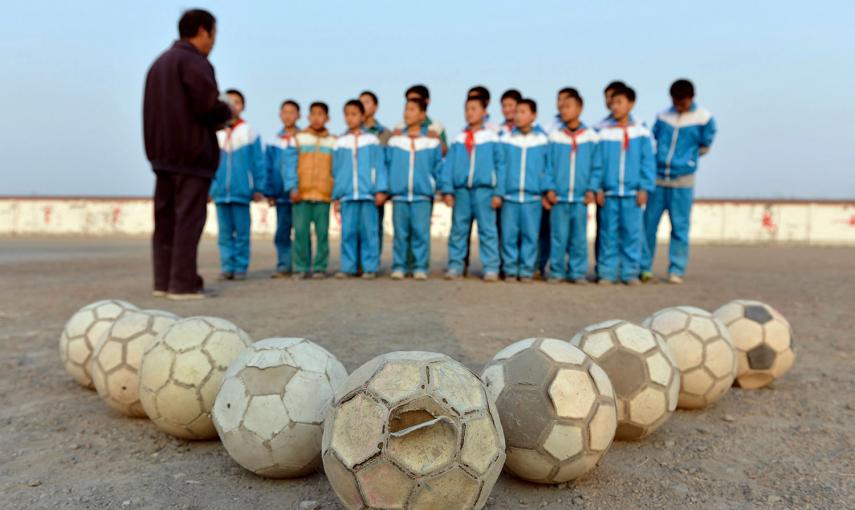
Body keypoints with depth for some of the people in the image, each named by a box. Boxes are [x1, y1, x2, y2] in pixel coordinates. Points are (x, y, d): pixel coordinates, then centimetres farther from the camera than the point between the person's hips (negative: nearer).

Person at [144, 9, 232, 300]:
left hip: (162, 152, 9)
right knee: (189, 217, -7)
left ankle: (163, 281, 12)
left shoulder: (160, 62, 20)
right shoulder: (194, 61, -8)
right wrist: (227, 113, 3)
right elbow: (207, 105, -18)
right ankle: (183, 284, -7)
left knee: (165, 218, 10)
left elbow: (156, 110, 18)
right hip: (192, 152, -9)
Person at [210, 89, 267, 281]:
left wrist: (259, 188, -4)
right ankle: (227, 267, 14)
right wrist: (206, 187, 1)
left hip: (241, 191, -2)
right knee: (225, 233, 7)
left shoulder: (250, 133, -1)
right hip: (220, 192, 2)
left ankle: (241, 267, 11)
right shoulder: (214, 133, 5)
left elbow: (258, 163, -2)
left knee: (242, 232, 4)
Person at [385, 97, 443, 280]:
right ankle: (399, 266, 12)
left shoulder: (432, 141, 5)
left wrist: (432, 185, 4)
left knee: (421, 232, -4)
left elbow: (438, 167, 9)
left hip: (422, 195, -1)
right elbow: (387, 165, 11)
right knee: (400, 233, 4)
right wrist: (389, 185, 6)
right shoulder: (395, 140, 9)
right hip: (399, 195, 1)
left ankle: (420, 267, 4)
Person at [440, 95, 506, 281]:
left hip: (484, 190, -2)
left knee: (487, 230, -1)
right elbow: (448, 166, 6)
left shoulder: (492, 139, 5)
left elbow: (500, 166, 3)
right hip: (461, 190, 3)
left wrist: (498, 193, -4)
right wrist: (447, 190, -5)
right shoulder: (458, 140, 11)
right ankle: (455, 266, 13)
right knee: (458, 229, 6)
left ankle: (491, 268, 3)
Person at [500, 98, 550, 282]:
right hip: (509, 196, 0)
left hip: (533, 197, 0)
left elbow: (548, 168, 9)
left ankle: (527, 270, 13)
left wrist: (546, 190, 2)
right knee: (508, 235, 2)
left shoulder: (543, 139, 4)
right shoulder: (506, 138, 3)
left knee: (530, 235, 3)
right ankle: (510, 270, 14)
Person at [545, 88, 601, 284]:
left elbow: (597, 167, 4)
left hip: (581, 197, 0)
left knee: (579, 238, 6)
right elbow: (548, 165, 3)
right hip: (558, 197, 0)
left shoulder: (591, 137, 2)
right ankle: (557, 272, 14)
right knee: (558, 237, 3)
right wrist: (550, 188, -5)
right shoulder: (554, 137, 2)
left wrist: (592, 189, -4)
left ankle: (577, 272, 16)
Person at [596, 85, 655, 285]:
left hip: (632, 192, 0)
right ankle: (607, 272, 12)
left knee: (632, 232, 4)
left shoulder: (641, 132, 2)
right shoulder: (604, 132, 2)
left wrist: (644, 188, -4)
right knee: (609, 233, 5)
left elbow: (648, 162, 3)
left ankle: (630, 272, 13)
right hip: (609, 192, 0)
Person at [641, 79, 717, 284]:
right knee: (648, 223, 2)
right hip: (657, 177, 2)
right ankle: (644, 267, 12)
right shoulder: (663, 116, 4)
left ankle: (676, 270, 10)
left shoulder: (704, 118, -2)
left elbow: (705, 145, 8)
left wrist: (687, 159, 10)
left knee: (680, 226, 2)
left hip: (683, 181, -2)